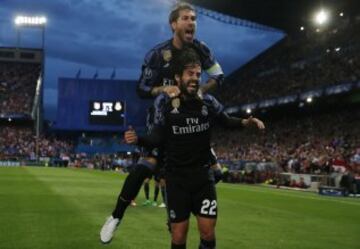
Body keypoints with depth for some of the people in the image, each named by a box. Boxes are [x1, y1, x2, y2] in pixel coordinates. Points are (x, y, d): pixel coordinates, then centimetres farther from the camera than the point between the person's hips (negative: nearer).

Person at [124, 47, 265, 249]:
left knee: (208, 233, 1)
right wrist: (138, 139, -24)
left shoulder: (208, 102, -6)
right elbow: (158, 138, -5)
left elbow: (226, 121, 11)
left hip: (203, 176, 1)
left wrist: (245, 122, -8)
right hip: (177, 178, -1)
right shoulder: (165, 103, -10)